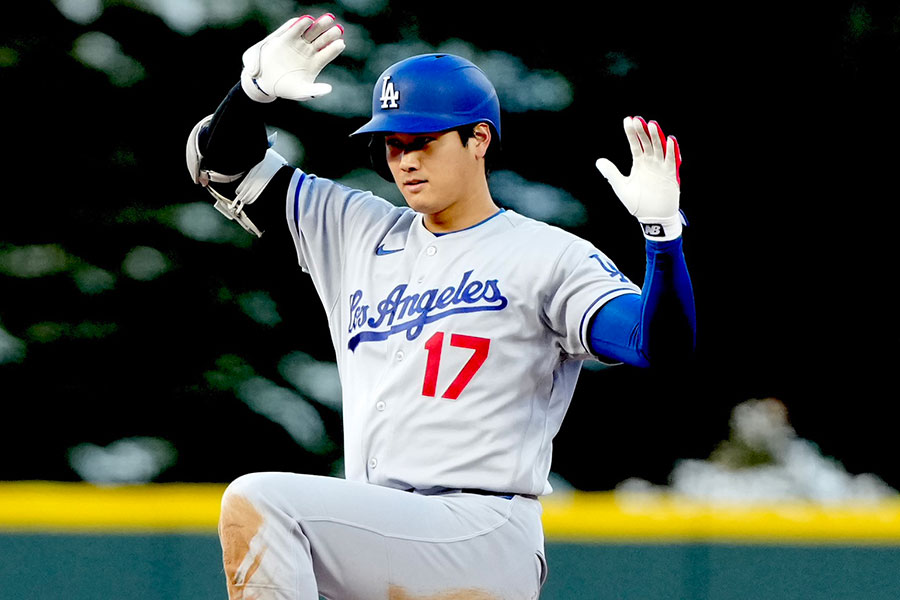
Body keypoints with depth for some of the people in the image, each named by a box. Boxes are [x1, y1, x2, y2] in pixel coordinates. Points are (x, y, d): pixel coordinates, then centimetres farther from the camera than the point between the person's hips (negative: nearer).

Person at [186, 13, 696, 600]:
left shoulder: (551, 258, -1)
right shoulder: (360, 231, 18)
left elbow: (663, 345, -14)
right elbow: (222, 162, 20)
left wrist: (662, 226, -30)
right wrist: (257, 86, -1)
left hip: (487, 541, -7)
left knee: (257, 502, -22)